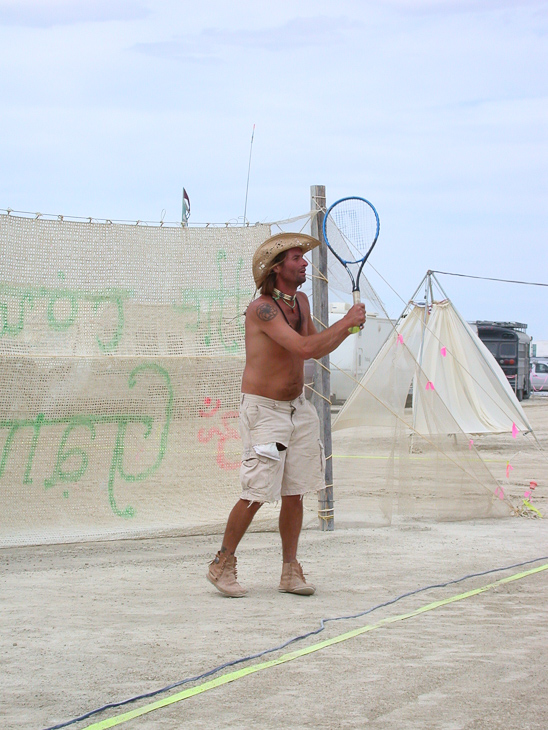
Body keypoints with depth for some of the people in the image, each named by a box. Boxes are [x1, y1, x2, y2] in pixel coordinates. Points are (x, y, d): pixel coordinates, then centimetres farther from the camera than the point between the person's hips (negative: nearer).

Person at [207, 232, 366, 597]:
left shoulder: (301, 301, 7)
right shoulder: (262, 308, -19)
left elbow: (318, 349, 19)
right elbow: (303, 348, -29)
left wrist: (349, 327, 4)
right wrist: (345, 322, -20)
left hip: (298, 407, 8)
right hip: (264, 410, -8)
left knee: (295, 493, 5)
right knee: (257, 494, -7)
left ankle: (290, 570, 12)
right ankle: (223, 564, 7)